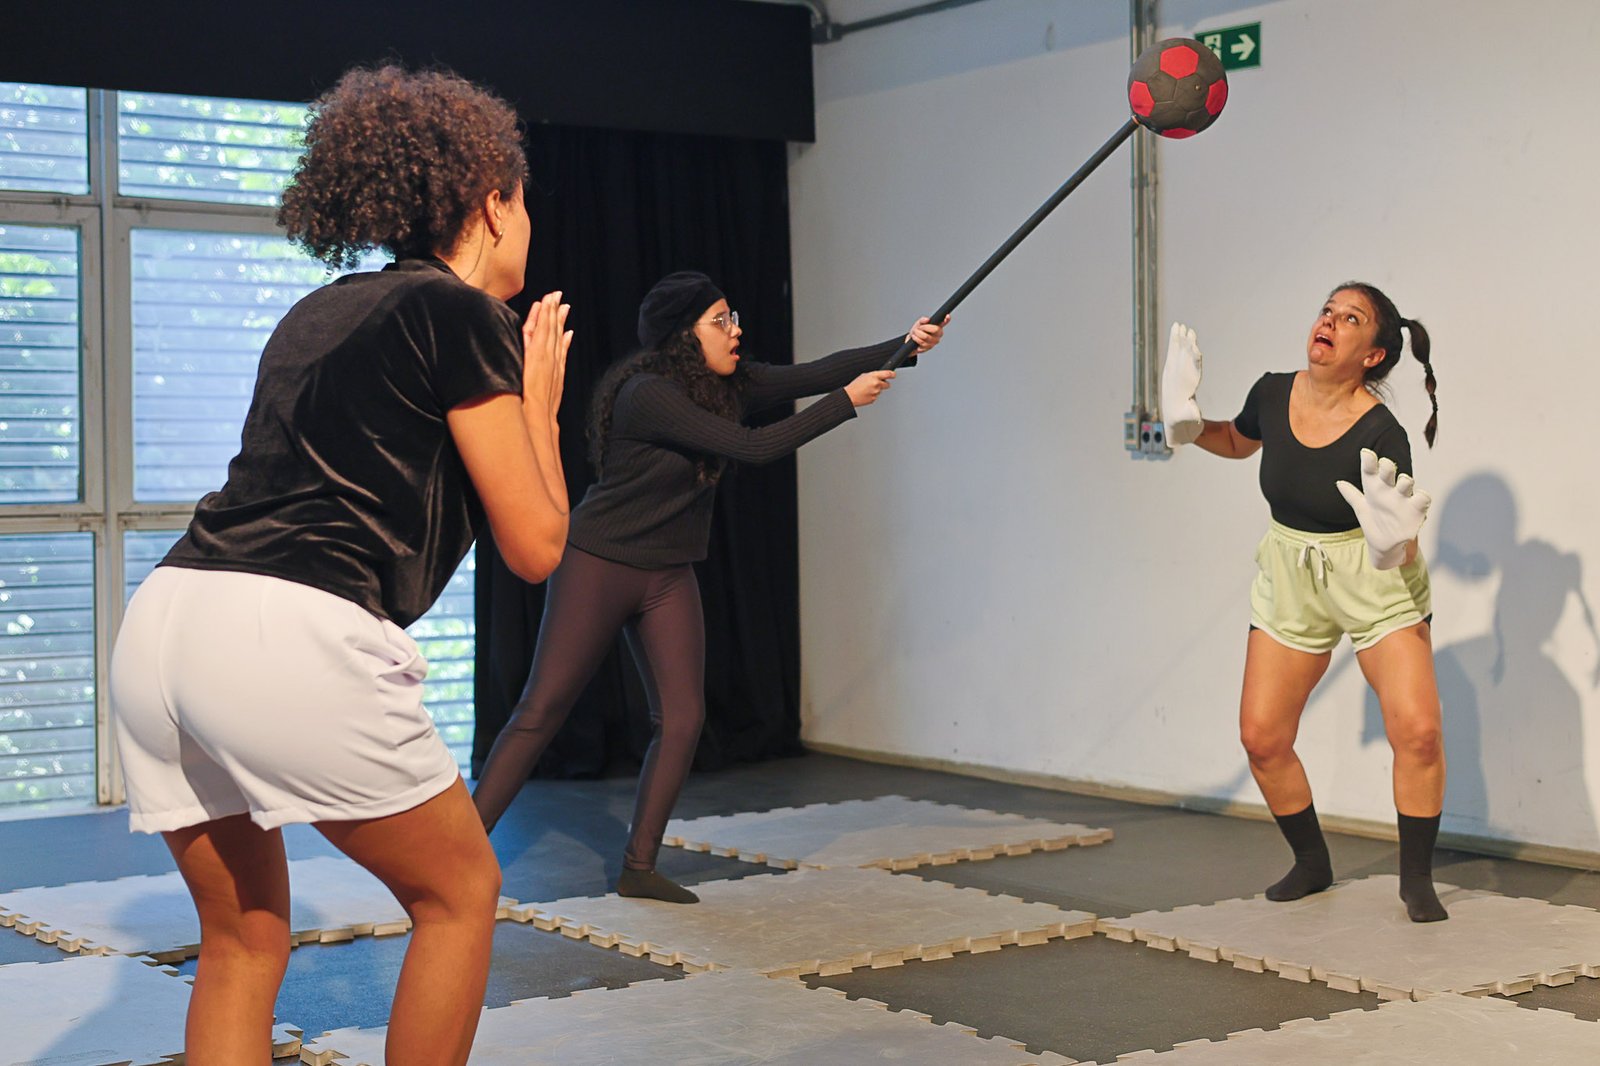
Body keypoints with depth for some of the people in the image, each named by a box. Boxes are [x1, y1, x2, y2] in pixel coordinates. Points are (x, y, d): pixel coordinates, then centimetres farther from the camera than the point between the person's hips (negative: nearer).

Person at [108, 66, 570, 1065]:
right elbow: (536, 547, 1)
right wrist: (539, 403, 16)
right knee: (462, 888, 12)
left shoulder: (318, 313, 23)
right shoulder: (462, 312, 1)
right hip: (291, 643, -8)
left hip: (160, 623, 8)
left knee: (243, 938, 18)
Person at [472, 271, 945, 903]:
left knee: (682, 719, -1)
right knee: (540, 712, -7)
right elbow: (754, 446, -27)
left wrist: (904, 346, -10)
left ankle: (638, 868, 8)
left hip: (668, 578, 7)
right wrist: (848, 401, -20)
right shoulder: (648, 395, -23)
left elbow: (810, 375, 0)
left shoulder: (728, 383, 1)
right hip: (599, 565, -7)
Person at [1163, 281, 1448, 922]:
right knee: (1261, 737, 1)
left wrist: (1392, 543, -42)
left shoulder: (1381, 434, -22)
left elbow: (1404, 554, -19)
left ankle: (1416, 879, 3)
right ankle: (1312, 864, 24)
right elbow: (1238, 443, 16)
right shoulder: (1273, 394, -9)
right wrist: (1188, 424, -3)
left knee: (1417, 730, -17)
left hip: (1374, 582, -4)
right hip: (1291, 581, 4)